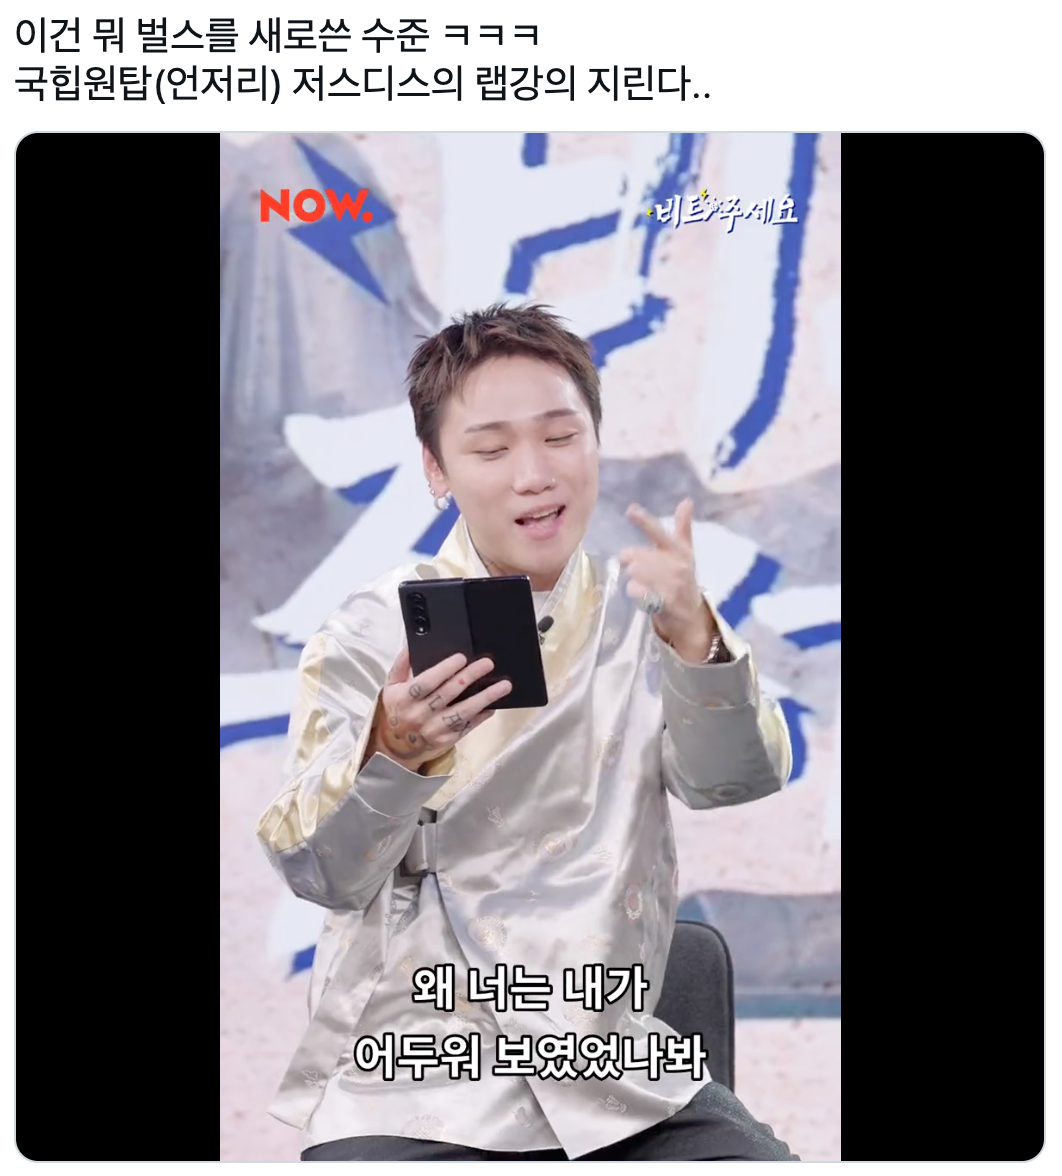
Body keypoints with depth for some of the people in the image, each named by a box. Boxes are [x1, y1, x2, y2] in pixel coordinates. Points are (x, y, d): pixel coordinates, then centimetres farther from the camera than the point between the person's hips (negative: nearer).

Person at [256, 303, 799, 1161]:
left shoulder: (639, 613, 6)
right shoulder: (369, 639, -2)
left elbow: (736, 778, -9)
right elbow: (326, 876, -11)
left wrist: (694, 639, -29)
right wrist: (389, 758, -31)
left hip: (618, 1071, 3)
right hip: (409, 1090, -2)